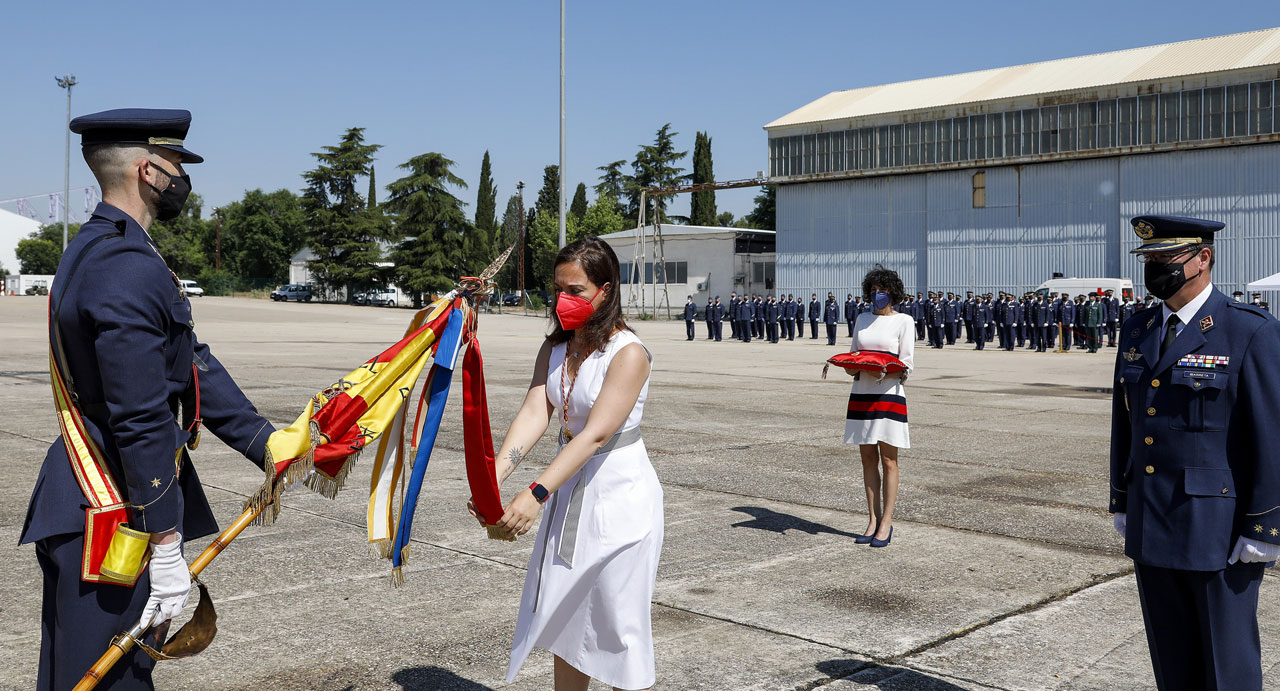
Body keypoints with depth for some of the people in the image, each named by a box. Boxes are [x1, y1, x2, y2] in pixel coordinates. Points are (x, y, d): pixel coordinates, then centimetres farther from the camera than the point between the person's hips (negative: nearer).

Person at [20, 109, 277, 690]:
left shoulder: (98, 250, 13)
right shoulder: (129, 271, -22)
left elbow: (193, 368, 11)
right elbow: (143, 420, -25)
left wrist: (267, 444, 8)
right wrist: (166, 547, -21)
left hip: (82, 503, 11)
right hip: (112, 516, -11)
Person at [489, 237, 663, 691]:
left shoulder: (629, 353, -18)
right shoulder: (553, 350, 4)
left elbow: (596, 434, -27)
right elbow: (534, 413, -10)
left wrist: (536, 494, -36)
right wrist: (493, 477, -25)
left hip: (620, 495, -7)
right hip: (569, 492, 7)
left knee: (620, 624, 2)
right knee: (564, 616, 16)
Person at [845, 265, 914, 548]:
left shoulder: (903, 321, 1)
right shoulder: (863, 319, 15)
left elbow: (907, 362, -3)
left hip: (888, 394, -5)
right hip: (861, 393, 5)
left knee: (888, 461, -1)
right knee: (868, 459, 7)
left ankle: (886, 522, 5)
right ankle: (873, 520, 15)